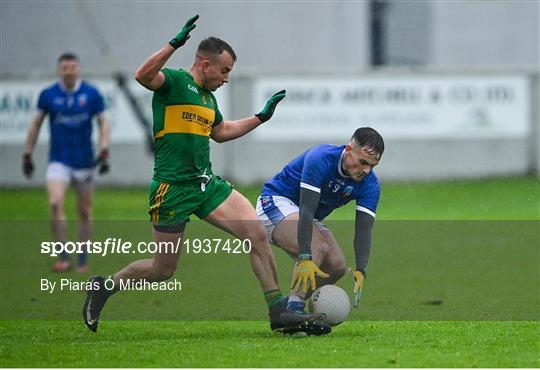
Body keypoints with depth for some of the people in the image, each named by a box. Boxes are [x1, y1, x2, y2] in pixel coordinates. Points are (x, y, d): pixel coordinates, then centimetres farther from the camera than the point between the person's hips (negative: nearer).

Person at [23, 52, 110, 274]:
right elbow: (36, 123, 8)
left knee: (84, 211, 7)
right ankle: (63, 257, -14)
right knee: (55, 203, -21)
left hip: (84, 161, 1)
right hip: (59, 161, -1)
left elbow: (103, 122, 4)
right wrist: (27, 154, 7)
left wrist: (104, 152, -7)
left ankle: (82, 261, 20)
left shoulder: (91, 94, -3)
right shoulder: (48, 95, -2)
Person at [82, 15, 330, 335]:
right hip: (172, 187, -7)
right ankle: (105, 286, 26)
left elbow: (221, 132, 35)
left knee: (257, 233, -11)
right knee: (163, 269, 1)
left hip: (207, 183, 7)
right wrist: (175, 44, -40)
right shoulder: (174, 81, -8)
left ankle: (279, 312, -8)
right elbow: (143, 76, -31)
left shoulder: (208, 96, 17)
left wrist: (261, 117, 32)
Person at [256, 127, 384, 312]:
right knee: (318, 248, -31)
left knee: (337, 267, -8)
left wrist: (361, 271, -32)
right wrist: (305, 259, -46)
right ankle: (293, 308, -30)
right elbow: (306, 212, -37)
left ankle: (289, 305, 6)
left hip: (310, 220, 7)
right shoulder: (320, 159, -31)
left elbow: (363, 230, -16)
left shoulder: (369, 184, -12)